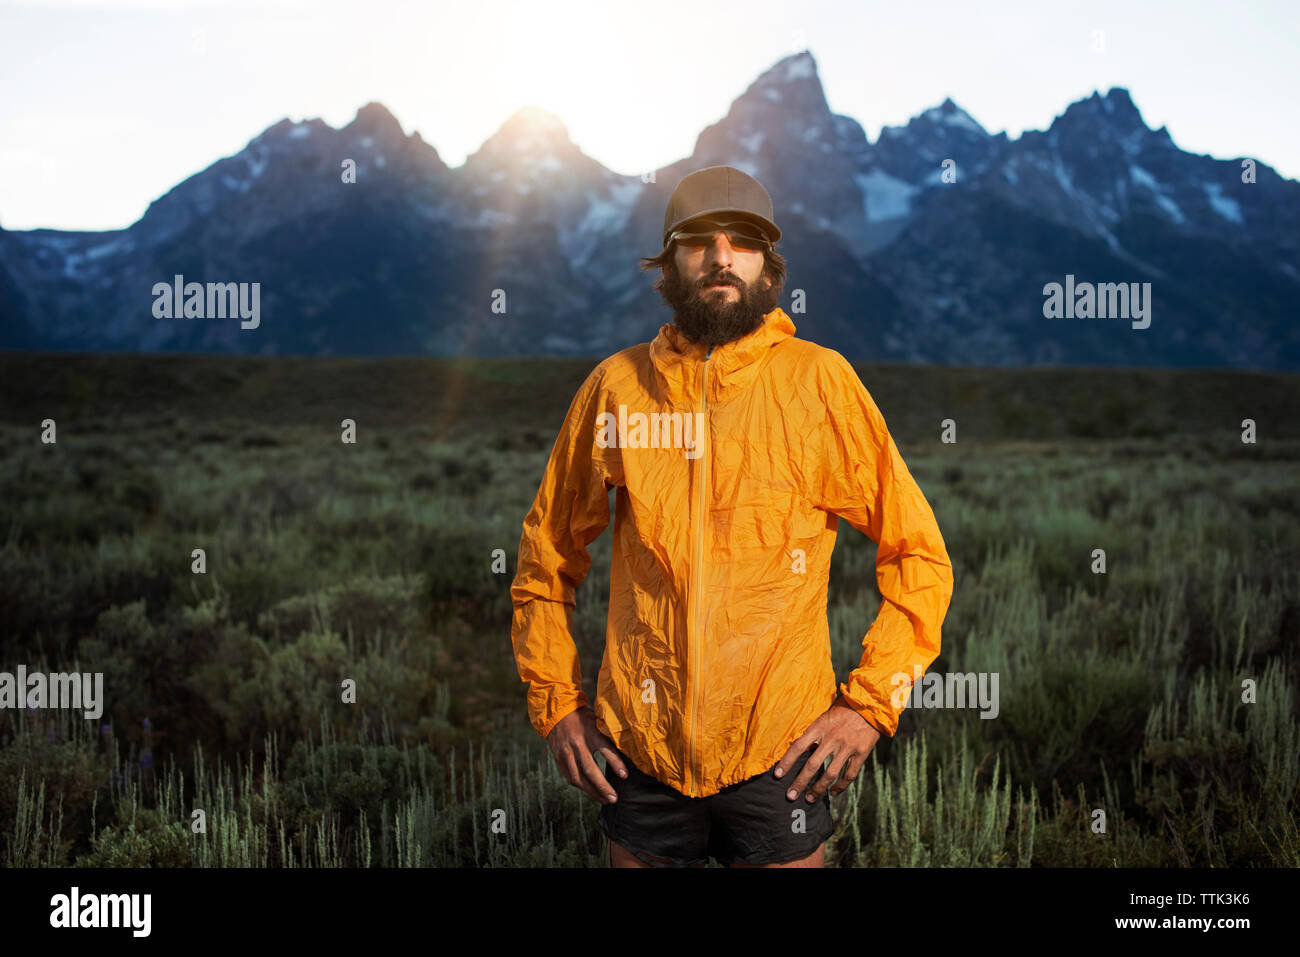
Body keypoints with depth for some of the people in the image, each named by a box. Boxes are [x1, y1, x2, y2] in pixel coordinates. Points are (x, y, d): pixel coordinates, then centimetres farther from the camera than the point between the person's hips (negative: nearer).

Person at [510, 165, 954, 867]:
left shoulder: (819, 380, -4)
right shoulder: (617, 383, 1)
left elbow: (919, 555, 0)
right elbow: (547, 553, 12)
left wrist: (869, 704, -7)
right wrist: (555, 702, 6)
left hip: (780, 756, -1)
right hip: (640, 753, 2)